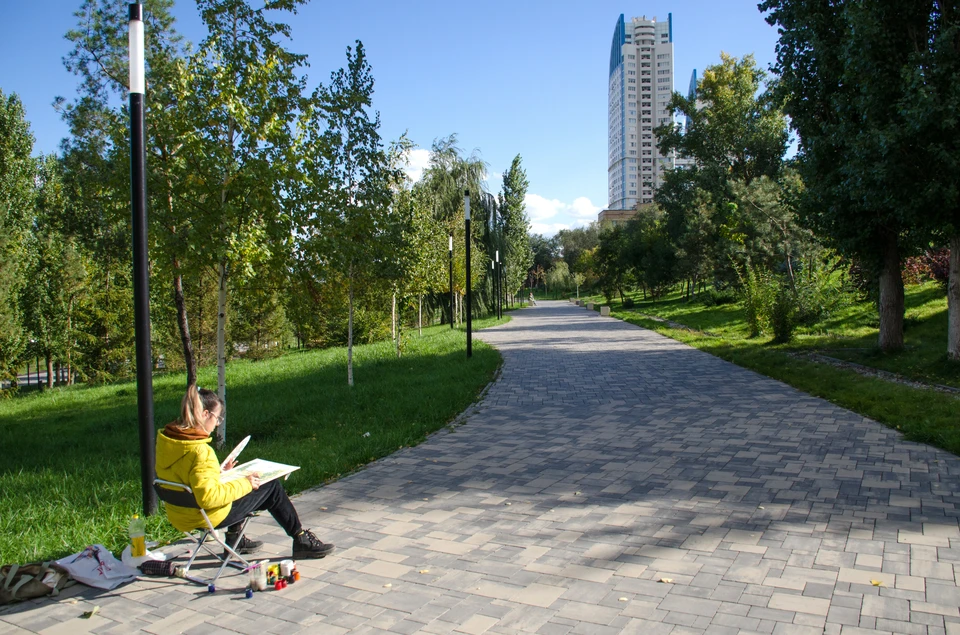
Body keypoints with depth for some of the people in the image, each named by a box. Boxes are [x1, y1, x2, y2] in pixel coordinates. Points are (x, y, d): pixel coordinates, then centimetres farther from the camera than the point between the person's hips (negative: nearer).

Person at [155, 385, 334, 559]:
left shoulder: (165, 439, -3)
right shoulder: (200, 451, -31)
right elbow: (209, 498, -33)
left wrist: (218, 471, 10)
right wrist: (244, 484, -21)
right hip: (209, 517, -9)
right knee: (272, 487, 6)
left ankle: (234, 541, 36)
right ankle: (301, 541, 18)